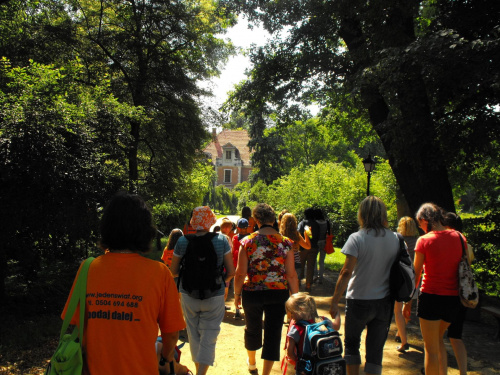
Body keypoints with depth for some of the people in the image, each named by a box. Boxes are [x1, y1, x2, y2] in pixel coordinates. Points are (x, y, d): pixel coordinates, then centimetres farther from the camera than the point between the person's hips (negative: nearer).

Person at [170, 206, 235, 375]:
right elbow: (231, 272, -7)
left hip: (188, 296, 2)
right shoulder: (221, 240, -9)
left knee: (194, 335, 19)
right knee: (209, 337, 8)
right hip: (214, 297, -1)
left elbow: (173, 272, 2)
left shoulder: (182, 242, -7)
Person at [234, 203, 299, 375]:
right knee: (273, 333, 8)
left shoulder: (247, 241, -7)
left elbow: (240, 273, -7)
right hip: (278, 293, -1)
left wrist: (237, 294, 6)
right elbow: (291, 274, -4)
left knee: (252, 329, 23)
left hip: (252, 292, 1)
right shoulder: (285, 242, -5)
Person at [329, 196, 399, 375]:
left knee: (351, 343, 17)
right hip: (384, 302, 3)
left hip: (360, 300, -3)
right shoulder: (395, 239, 1)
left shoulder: (357, 238, -12)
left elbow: (346, 272, -16)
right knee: (376, 348, 10)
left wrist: (335, 301, -10)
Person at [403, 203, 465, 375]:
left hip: (431, 296, -5)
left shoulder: (424, 240, -10)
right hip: (453, 298, 5)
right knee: (439, 339, 26)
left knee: (431, 348, 7)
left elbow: (416, 275, -6)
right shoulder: (458, 237, 2)